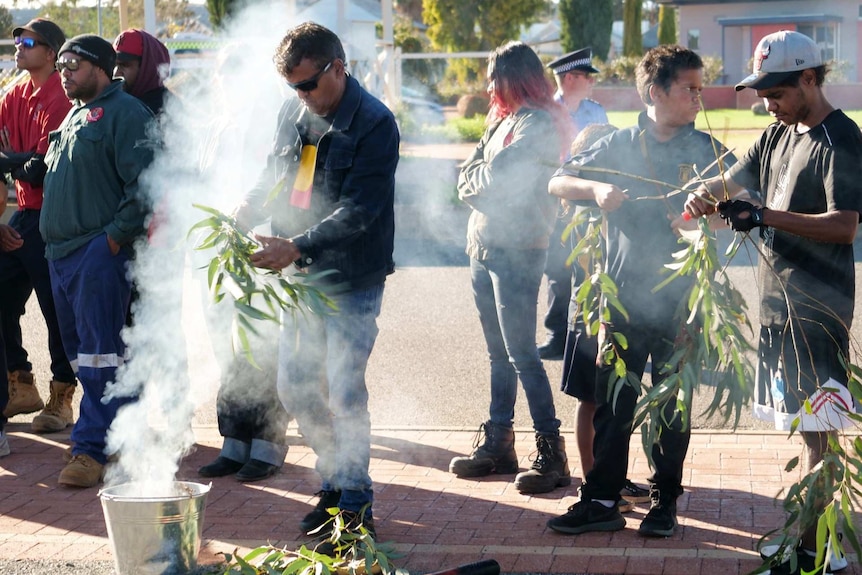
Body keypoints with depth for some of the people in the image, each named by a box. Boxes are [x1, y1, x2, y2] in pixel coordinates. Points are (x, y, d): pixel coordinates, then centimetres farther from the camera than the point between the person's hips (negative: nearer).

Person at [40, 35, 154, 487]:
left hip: (98, 252, -10)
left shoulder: (124, 113, -7)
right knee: (80, 347, 11)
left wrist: (116, 234, -17)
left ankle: (92, 448, -9)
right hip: (61, 253, 10)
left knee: (99, 352, -9)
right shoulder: (74, 117, 22)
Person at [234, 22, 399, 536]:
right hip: (304, 276, 7)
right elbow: (275, 177, 18)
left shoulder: (374, 124, -15)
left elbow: (359, 212, -20)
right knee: (295, 386, 11)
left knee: (344, 393, -5)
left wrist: (297, 246, -29)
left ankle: (355, 503, 9)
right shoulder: (294, 114, 7)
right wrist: (250, 210, -3)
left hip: (353, 281, -7)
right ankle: (336, 481, 28)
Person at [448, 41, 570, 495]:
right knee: (499, 353, 13)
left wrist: (475, 182, 0)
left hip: (516, 252, -9)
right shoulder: (503, 120, 18)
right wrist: (484, 185, -4)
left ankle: (551, 454, -7)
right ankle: (498, 444, 20)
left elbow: (495, 176, -18)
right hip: (484, 248, 9)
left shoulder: (539, 123, -11)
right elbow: (468, 173, 15)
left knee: (521, 354, -10)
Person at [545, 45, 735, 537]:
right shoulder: (620, 146, 6)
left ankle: (665, 501, 18)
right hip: (624, 293, 1)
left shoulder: (707, 151, 4)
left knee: (672, 404, 6)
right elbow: (557, 183, 6)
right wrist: (596, 188, -14)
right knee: (613, 402, 3)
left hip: (680, 297, -1)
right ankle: (601, 500, 10)